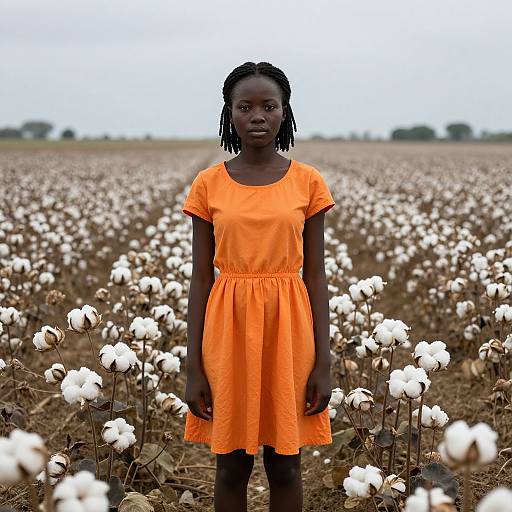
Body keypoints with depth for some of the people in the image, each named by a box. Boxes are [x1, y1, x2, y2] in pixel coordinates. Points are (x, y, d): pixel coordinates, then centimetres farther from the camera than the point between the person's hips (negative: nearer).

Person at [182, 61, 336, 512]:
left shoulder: (308, 182, 0)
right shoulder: (208, 184, 0)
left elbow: (315, 275, 1)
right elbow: (201, 278, 1)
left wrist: (324, 362, -3)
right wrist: (194, 367, -2)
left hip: (288, 327, 0)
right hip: (229, 326, 0)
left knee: (285, 464, 10)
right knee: (232, 464, 10)